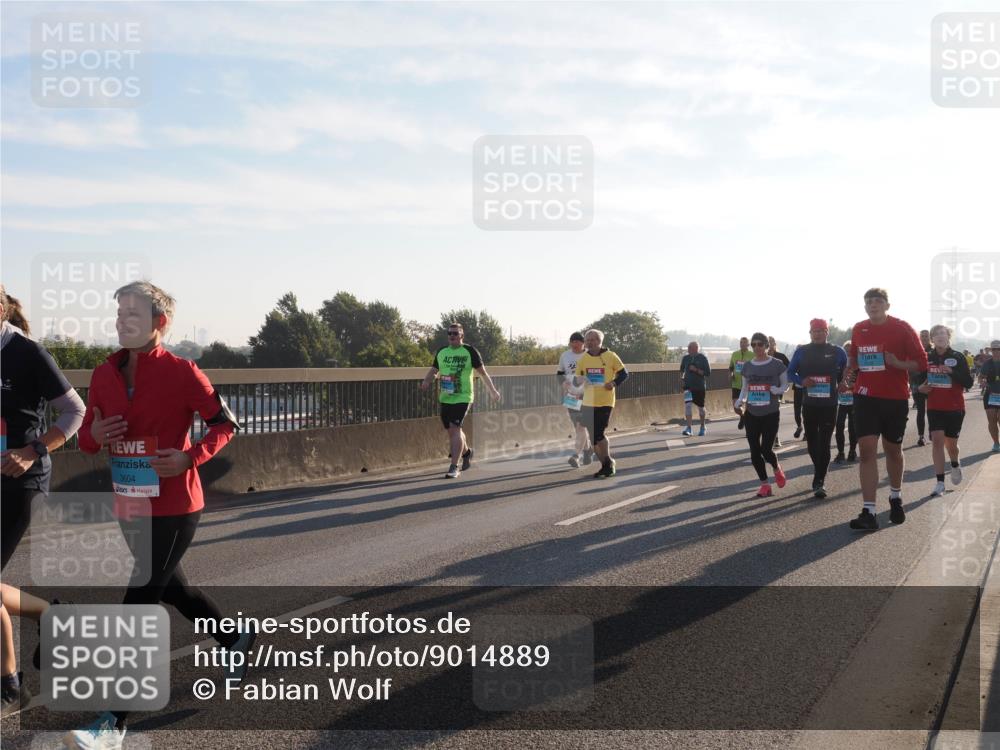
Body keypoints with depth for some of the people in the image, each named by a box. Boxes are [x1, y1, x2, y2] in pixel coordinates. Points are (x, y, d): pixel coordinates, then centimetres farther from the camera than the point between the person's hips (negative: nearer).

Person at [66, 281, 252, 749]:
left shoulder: (181, 372, -13)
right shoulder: (104, 375, 3)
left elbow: (224, 424, -5)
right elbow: (87, 438, 11)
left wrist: (190, 457, -20)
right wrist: (93, 436, -12)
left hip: (173, 508, -7)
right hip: (129, 506, 7)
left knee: (139, 604, -6)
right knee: (170, 587, 23)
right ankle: (235, 638, 48)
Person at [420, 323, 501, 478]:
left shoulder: (470, 351, -3)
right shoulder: (441, 351, 11)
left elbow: (482, 372, 3)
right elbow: (433, 370, 17)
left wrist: (493, 390, 5)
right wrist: (426, 382, -3)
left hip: (463, 397, -6)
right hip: (445, 398, 6)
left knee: (455, 428, -17)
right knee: (452, 430, 15)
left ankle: (454, 467, -14)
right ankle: (466, 452, 44)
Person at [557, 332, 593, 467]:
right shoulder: (565, 356, 5)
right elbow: (560, 373, 19)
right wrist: (563, 383, 0)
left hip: (586, 396, -5)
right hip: (571, 396, 5)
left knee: (581, 426, -12)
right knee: (576, 426, 12)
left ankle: (576, 455, -11)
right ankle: (588, 449, 31)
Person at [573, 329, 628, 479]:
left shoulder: (610, 356, -4)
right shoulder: (583, 359, 7)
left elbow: (624, 373, 3)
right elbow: (576, 381, 11)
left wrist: (614, 383, -15)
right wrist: (578, 380, -13)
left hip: (605, 402, -5)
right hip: (588, 403, 5)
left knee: (599, 434, -14)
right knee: (594, 436, 7)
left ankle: (608, 463, 5)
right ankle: (606, 465, 22)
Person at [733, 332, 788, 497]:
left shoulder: (777, 365, -4)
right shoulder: (747, 366, 6)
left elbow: (785, 385, 3)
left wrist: (776, 390, -18)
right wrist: (738, 403, -2)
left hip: (771, 413, -4)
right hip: (751, 414, 4)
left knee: (766, 449, -9)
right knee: (754, 450, 1)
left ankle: (777, 469, 25)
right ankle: (764, 484, 14)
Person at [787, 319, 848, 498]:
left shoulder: (837, 352, 0)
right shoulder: (801, 352, 3)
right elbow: (790, 372, 7)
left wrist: (841, 383, -3)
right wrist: (802, 381, -11)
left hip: (829, 405, -2)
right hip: (809, 404, 2)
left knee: (824, 443, -7)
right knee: (812, 441, 11)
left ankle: (819, 482, -5)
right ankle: (820, 475, 33)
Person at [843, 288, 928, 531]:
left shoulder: (902, 328, -6)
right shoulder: (858, 329, 6)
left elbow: (921, 362, -6)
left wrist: (897, 363, -23)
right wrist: (850, 375, 3)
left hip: (895, 399, -2)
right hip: (865, 397, 2)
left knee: (893, 449, 13)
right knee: (866, 449, -10)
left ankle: (896, 498, 39)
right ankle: (869, 512, -13)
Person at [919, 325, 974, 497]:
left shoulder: (958, 358, -4)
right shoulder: (927, 358, 3)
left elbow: (968, 383, -8)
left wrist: (952, 372, -22)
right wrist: (921, 387, -4)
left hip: (955, 407, -1)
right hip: (934, 407, 1)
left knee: (951, 443, 9)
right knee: (937, 440, -12)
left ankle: (955, 465, 44)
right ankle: (940, 483, -10)